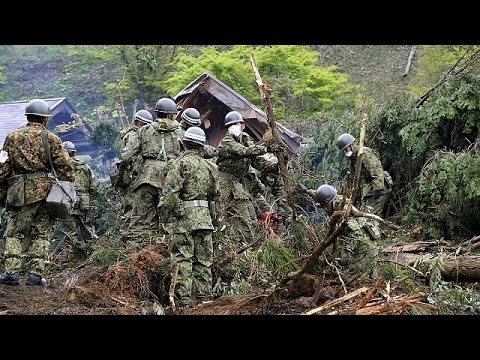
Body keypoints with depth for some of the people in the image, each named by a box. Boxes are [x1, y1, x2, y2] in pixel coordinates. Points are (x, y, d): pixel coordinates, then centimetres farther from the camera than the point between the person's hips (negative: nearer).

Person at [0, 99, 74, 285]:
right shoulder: (51, 139, 3)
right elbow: (65, 168, -1)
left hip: (21, 192, 1)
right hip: (45, 191, -1)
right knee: (41, 233, 7)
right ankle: (36, 273, 3)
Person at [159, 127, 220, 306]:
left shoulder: (180, 164, -7)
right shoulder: (210, 167, 11)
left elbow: (170, 193, -13)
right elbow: (215, 195, 16)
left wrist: (165, 216, -5)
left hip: (183, 217, -5)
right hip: (205, 217, 5)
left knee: (183, 260, -4)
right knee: (203, 260, 10)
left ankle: (183, 299, -6)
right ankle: (204, 297, 13)